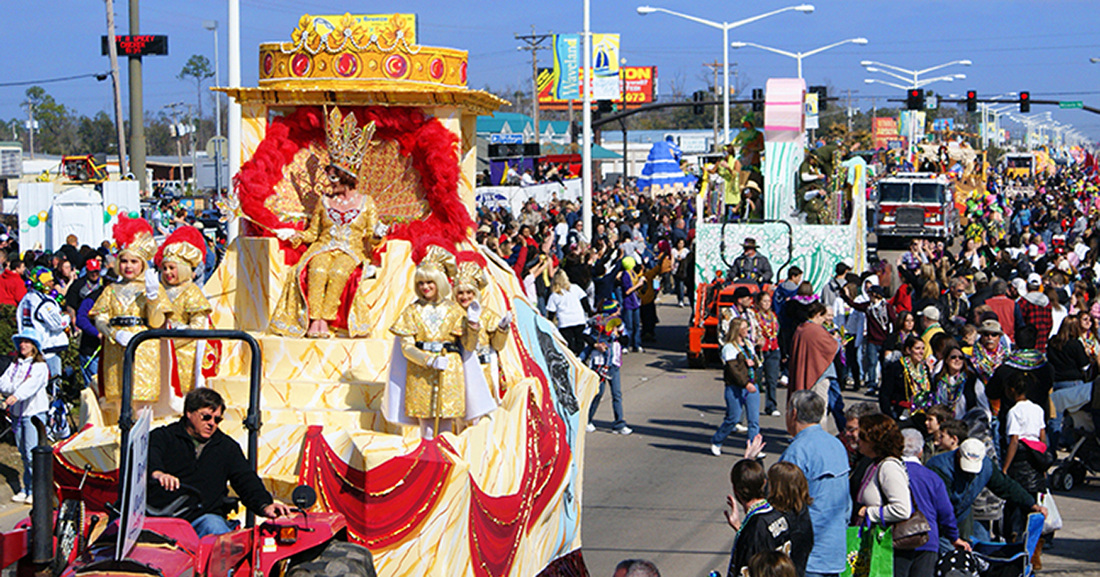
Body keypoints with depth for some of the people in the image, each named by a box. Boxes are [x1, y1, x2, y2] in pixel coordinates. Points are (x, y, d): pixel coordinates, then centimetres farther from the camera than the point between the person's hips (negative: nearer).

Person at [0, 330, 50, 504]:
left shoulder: (40, 366, -5)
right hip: (17, 413, 6)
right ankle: (27, 489, 17)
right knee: (23, 453, 10)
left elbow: (32, 385, -22)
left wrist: (16, 396, -38)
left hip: (34, 413, -6)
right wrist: (15, 386, -17)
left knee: (32, 453, -11)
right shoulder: (14, 365, 14)